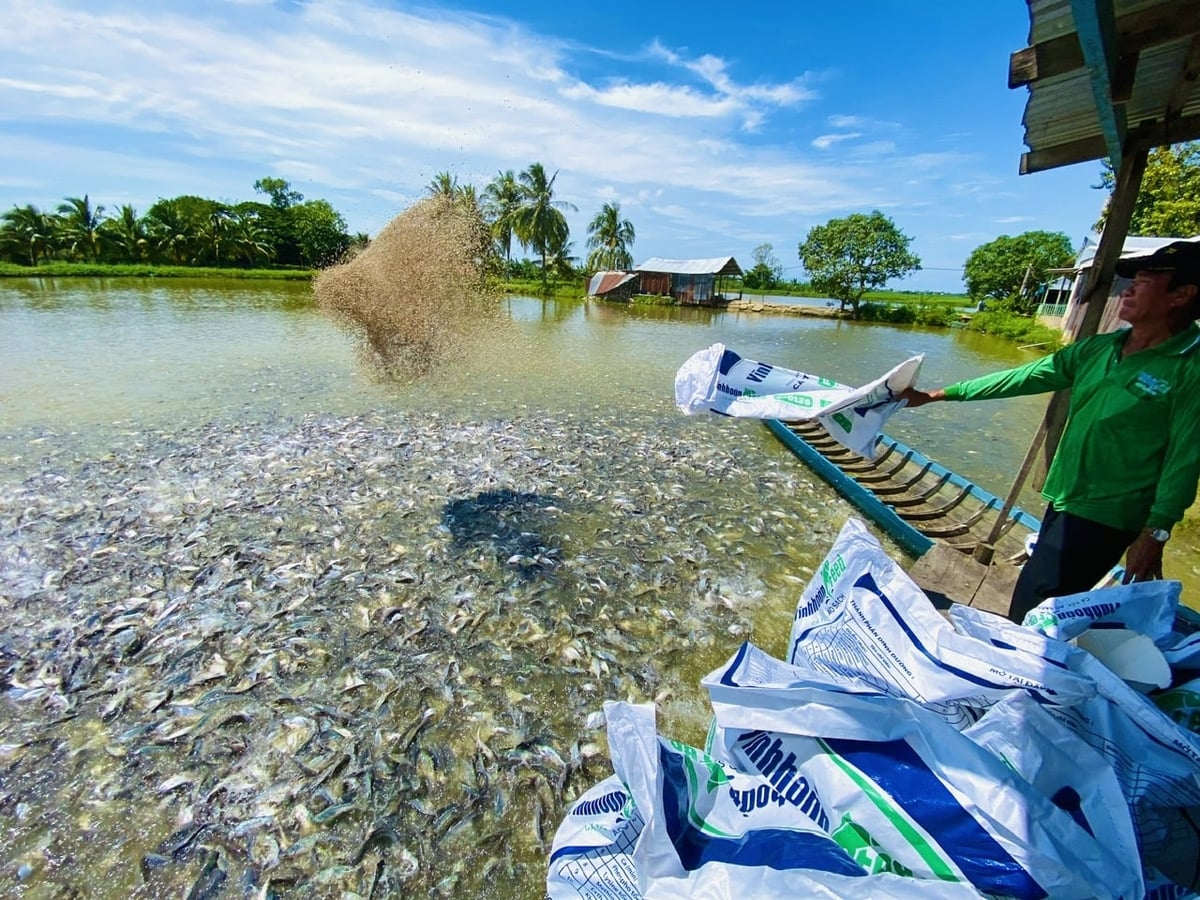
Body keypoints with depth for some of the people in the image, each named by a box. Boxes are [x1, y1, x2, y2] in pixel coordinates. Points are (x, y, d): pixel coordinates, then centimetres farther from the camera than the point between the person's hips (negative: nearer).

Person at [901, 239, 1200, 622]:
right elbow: (1021, 378, 5)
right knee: (1043, 597, 17)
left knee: (1035, 602, -6)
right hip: (1064, 500, 6)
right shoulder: (1099, 348, 4)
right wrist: (934, 395, 3)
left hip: (1104, 515, -6)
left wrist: (1155, 533, -13)